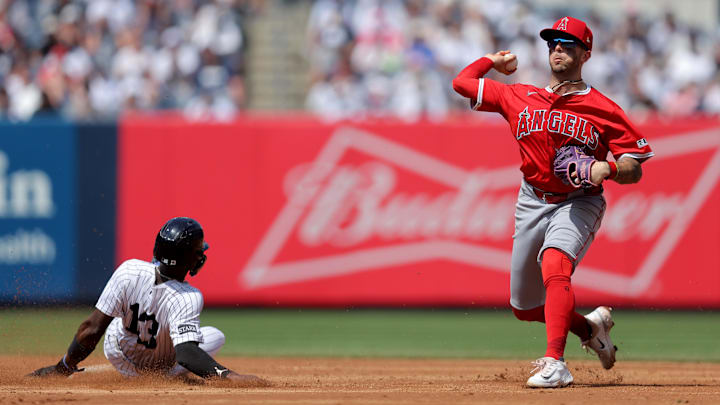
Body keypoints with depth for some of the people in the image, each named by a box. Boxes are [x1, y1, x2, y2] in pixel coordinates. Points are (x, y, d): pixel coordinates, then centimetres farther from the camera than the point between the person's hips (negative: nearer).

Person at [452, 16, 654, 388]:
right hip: (532, 204, 5)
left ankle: (554, 363, -40)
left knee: (554, 267, -34)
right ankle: (590, 327, 36)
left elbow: (635, 169, -5)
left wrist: (607, 168, -25)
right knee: (524, 307, 9)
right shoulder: (521, 99, 4)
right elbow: (462, 82, 12)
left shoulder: (603, 110, -5)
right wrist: (493, 60, 25)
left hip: (578, 203, -5)